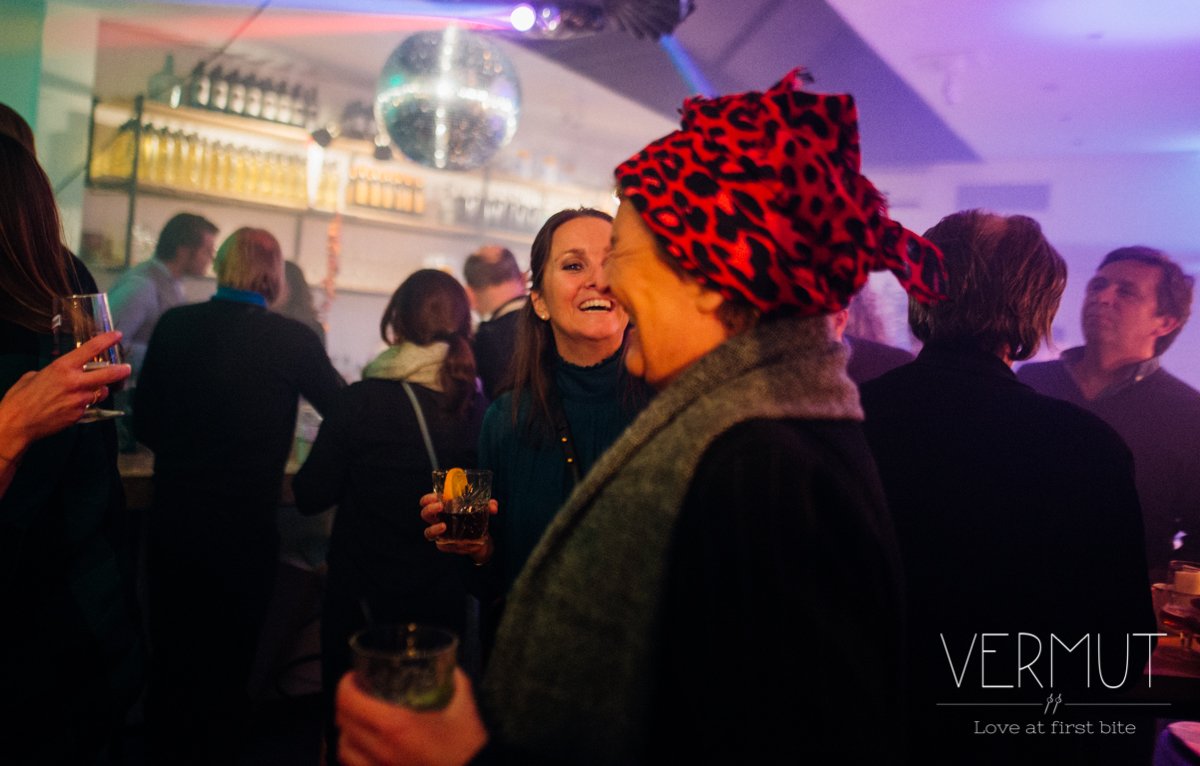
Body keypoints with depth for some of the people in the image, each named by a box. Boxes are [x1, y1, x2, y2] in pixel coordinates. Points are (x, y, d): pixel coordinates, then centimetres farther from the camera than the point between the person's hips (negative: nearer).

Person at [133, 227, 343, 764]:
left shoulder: (175, 325, -5)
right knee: (227, 660, 17)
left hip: (172, 523, 3)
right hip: (245, 528, -2)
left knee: (171, 654, 20)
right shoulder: (294, 339, -13)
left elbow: (145, 423, 2)